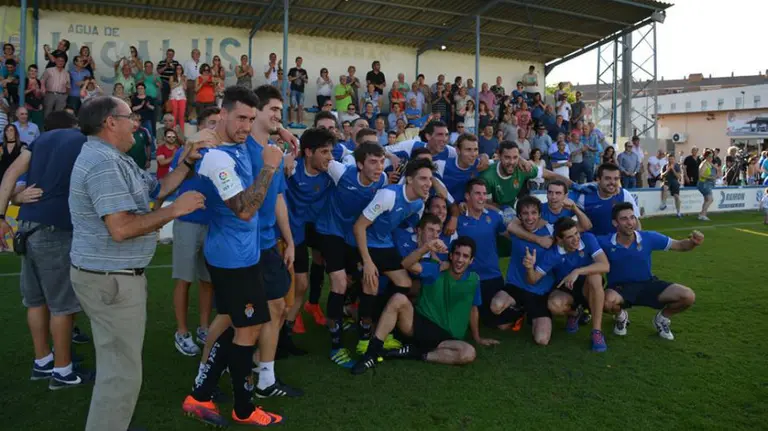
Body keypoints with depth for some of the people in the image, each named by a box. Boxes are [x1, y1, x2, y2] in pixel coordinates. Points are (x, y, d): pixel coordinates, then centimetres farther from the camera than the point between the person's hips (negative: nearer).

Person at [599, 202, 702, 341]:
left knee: (688, 296, -17)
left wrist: (693, 242, -22)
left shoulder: (649, 237, -10)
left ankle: (662, 318, 16)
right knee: (607, 302, -39)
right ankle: (620, 316, 3)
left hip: (648, 284, 3)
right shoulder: (605, 242, -18)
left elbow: (680, 245, -1)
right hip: (619, 288, -3)